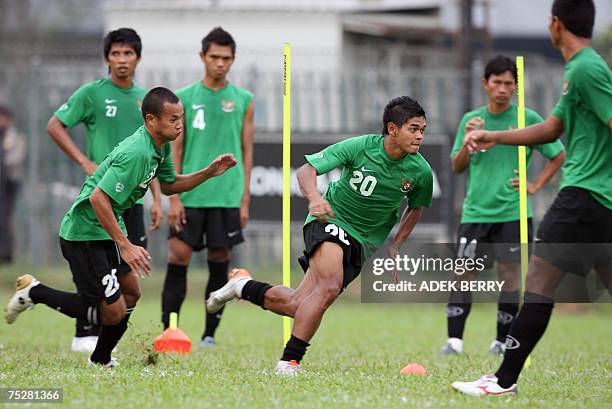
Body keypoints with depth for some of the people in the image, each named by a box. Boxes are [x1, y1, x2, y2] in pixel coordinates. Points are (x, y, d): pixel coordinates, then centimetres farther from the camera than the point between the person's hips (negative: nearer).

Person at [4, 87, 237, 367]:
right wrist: (125, 246, -31)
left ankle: (101, 361, 35)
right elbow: (98, 198, -31)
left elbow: (169, 186, 21)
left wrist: (209, 173, 7)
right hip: (85, 233, -10)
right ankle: (35, 293, 3)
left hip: (109, 229, 10)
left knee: (130, 294, 19)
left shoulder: (161, 146, 4)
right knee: (113, 311, -9)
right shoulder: (136, 153, -27)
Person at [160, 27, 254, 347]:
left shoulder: (243, 101, 7)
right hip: (190, 196, -1)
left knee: (220, 262, 2)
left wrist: (245, 200, 3)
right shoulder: (184, 98, 4)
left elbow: (246, 152, 9)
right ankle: (168, 330, -1)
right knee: (178, 258, -5)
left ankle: (210, 334, 10)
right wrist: (174, 198, -4)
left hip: (227, 197, 1)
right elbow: (176, 151, 4)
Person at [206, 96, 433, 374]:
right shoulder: (360, 147, -17)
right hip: (330, 219, -4)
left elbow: (415, 208, 15)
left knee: (297, 305, -1)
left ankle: (244, 286, 26)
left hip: (363, 241, 4)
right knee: (329, 286, -32)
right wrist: (315, 197, -35)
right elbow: (306, 170, -14)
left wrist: (395, 246, 4)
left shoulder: (420, 171, -7)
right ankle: (289, 361, -23)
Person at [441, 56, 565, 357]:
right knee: (464, 273, -4)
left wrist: (536, 185, 1)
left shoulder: (528, 119, 0)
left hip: (512, 211, -2)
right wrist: (467, 141, -9)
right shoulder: (471, 119, 8)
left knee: (509, 274, -1)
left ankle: (503, 340, 8)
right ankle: (454, 340, -5)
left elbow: (559, 155, 8)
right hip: (475, 211, 2)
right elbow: (457, 167, 8)